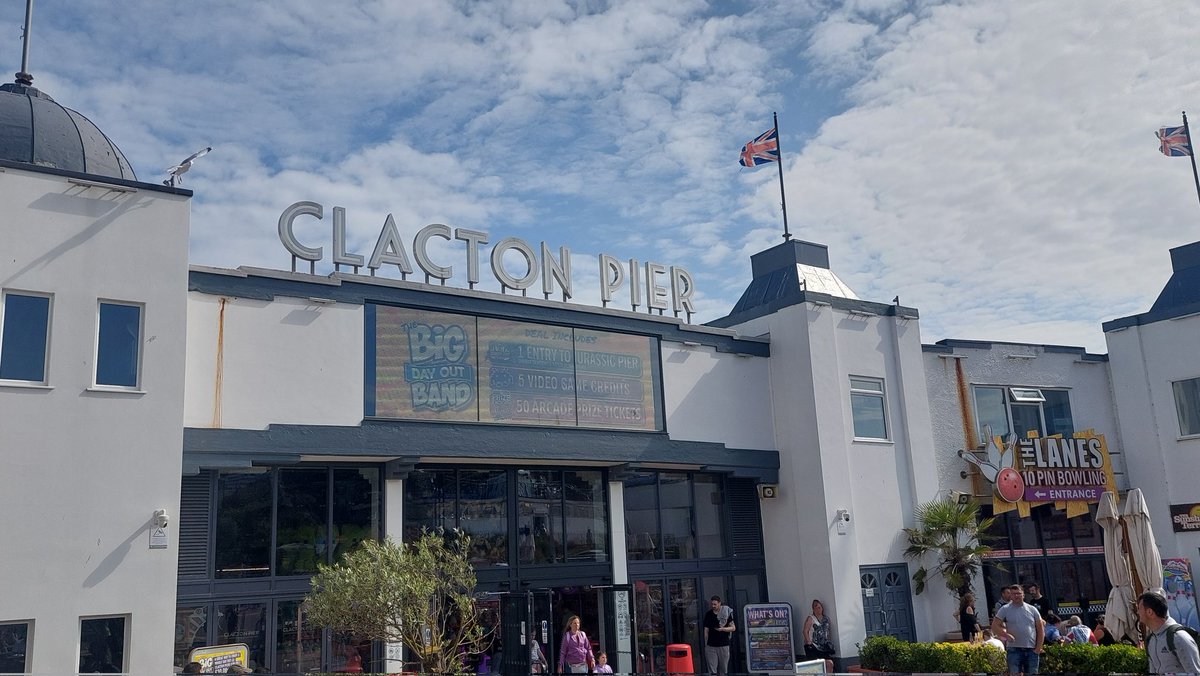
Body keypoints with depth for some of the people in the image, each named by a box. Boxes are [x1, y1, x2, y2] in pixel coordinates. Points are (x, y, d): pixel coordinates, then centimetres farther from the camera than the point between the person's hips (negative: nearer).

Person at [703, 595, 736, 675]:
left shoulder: (726, 613, 0)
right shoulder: (708, 615, 4)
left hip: (724, 645, 0)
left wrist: (723, 629, -17)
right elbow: (706, 631, 8)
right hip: (711, 646, 0)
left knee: (723, 670, 7)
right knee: (712, 670, -5)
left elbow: (733, 628, 0)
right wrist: (705, 645, 6)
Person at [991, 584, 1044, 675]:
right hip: (1014, 650, -2)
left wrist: (1038, 647, 1)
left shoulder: (1032, 610, 9)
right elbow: (994, 627, -1)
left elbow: (1040, 629, 9)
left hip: (1032, 650, 2)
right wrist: (1006, 635, -18)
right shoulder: (1005, 610, 2)